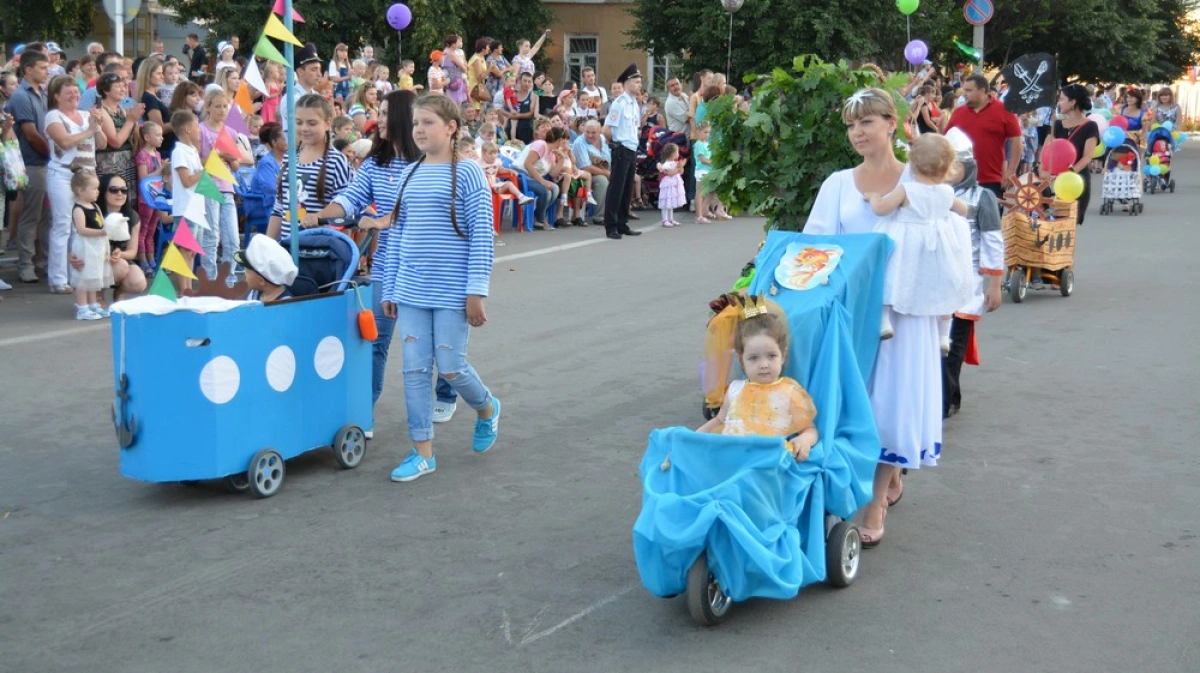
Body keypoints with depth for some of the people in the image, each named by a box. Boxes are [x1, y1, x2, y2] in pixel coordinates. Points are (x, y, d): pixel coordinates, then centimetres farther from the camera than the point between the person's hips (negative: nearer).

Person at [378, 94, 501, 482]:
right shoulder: (410, 174, 10)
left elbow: (482, 235, -10)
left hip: (451, 291, -5)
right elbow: (398, 235, 14)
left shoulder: (467, 173, -6)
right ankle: (423, 453, 13)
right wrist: (389, 289, 13)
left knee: (450, 367, -1)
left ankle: (487, 409, 31)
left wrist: (476, 291, -15)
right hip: (411, 290, 5)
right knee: (414, 369, 4)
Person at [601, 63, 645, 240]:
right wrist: (616, 143, -3)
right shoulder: (619, 104, -13)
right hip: (621, 150, -8)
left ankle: (622, 224, 20)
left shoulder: (635, 104, 12)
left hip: (632, 150, 8)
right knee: (616, 188, -5)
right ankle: (611, 227, 0)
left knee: (627, 189, 12)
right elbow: (606, 129, -16)